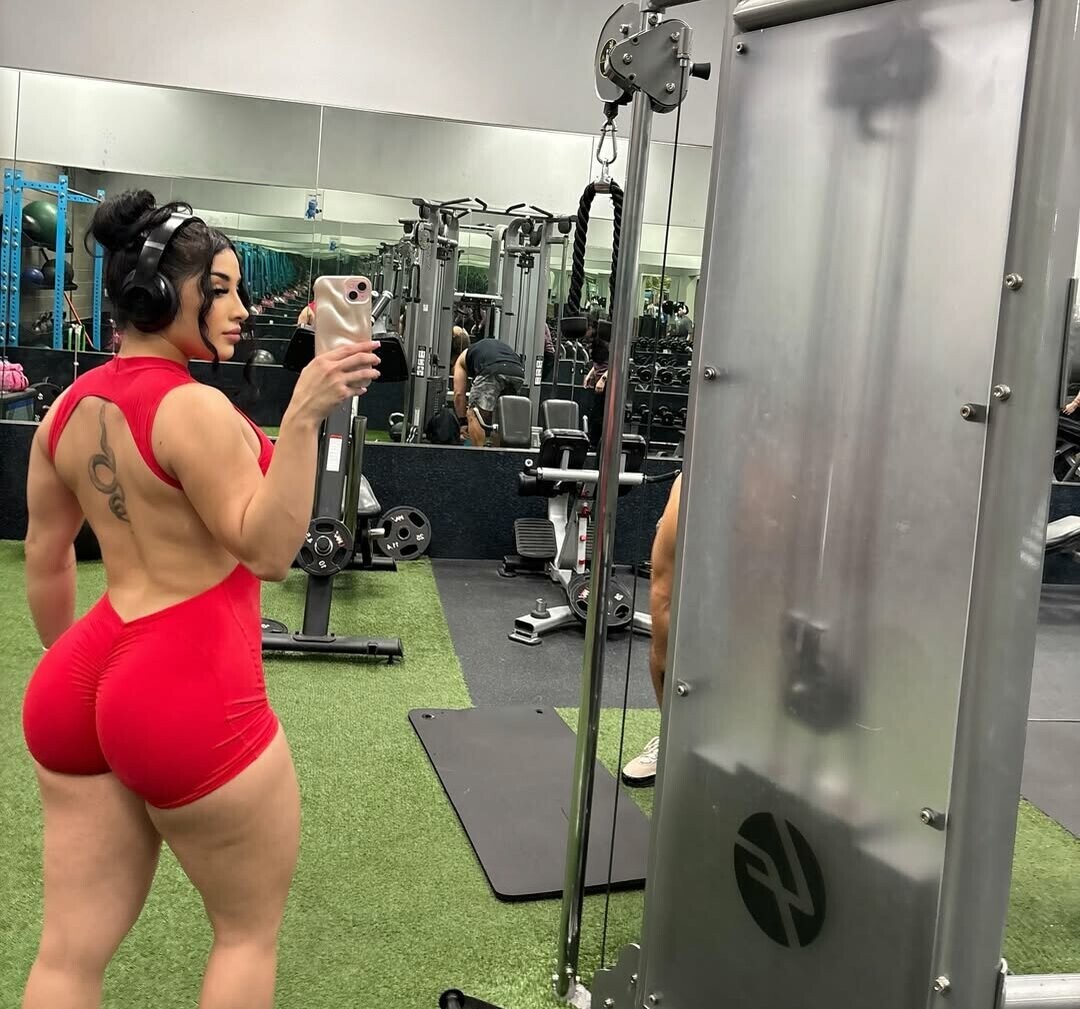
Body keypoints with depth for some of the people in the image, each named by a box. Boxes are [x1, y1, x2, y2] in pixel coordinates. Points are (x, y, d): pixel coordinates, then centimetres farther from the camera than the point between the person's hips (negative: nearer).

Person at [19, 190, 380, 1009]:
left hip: (81, 683, 8)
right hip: (189, 697, -8)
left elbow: (44, 559, 16)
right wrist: (304, 417, -27)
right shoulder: (194, 407, -17)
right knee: (251, 927, 15)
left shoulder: (70, 406, 8)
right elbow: (270, 550, -19)